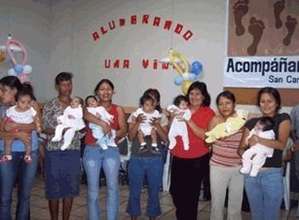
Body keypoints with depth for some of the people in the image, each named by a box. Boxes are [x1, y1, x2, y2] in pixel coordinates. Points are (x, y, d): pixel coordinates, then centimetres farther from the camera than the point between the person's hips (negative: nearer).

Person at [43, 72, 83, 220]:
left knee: (70, 188, 8)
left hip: (73, 152, 3)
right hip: (54, 152, -3)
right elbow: (45, 129, -6)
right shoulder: (50, 106, -1)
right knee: (54, 189, 4)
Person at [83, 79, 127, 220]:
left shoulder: (118, 110, 7)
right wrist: (102, 124, -30)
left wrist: (114, 134, -22)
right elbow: (86, 115, -18)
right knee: (92, 188, 5)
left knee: (113, 187, -4)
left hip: (111, 150, 0)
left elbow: (124, 130, -2)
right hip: (92, 150, 0)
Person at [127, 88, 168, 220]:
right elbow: (131, 137, -3)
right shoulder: (135, 115, 2)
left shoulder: (161, 117, 2)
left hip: (155, 159, 0)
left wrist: (157, 126, -16)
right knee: (134, 190, 8)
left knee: (154, 190, 9)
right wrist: (138, 122, -16)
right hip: (137, 158, 0)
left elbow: (165, 138, -2)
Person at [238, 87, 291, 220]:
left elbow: (282, 144, -14)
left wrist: (258, 140, -24)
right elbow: (241, 148, 6)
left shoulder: (283, 119, 0)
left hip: (272, 174, -3)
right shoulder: (251, 122, 8)